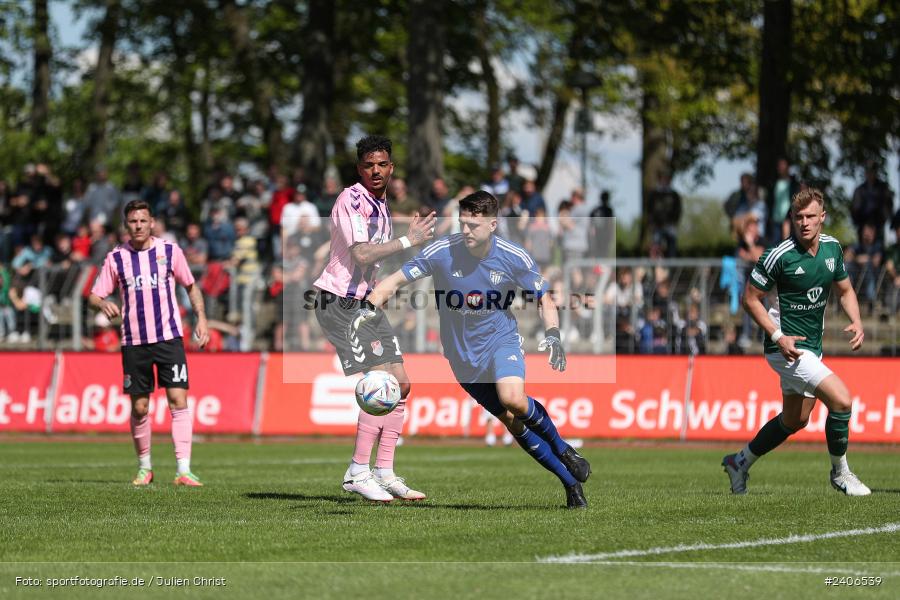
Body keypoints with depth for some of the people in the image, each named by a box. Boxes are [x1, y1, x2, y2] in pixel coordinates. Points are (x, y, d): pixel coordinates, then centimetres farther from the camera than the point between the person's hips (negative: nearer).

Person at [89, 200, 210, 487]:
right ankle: (144, 467, 21)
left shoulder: (169, 250, 3)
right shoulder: (116, 258, 3)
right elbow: (94, 295, 4)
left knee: (178, 400, -12)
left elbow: (191, 286, 14)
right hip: (134, 342, 1)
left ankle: (183, 470, -13)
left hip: (169, 337, -1)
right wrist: (104, 304, -19)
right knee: (139, 407, 4)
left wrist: (201, 319, 3)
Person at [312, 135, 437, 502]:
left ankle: (384, 472, 9)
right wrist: (408, 241, -22)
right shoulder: (351, 200, -15)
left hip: (365, 302, 9)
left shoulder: (380, 205, 13)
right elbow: (361, 254, -25)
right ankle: (358, 472, -12)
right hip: (338, 302, -9)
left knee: (400, 384, 4)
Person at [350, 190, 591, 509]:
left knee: (513, 399, -31)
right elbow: (396, 280, -11)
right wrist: (369, 308, -28)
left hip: (502, 341, -1)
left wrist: (552, 335, -17)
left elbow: (544, 298, 0)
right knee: (512, 422, -2)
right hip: (464, 354, 1)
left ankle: (561, 446, -3)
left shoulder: (514, 258, -13)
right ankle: (571, 483, 11)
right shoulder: (442, 252, -15)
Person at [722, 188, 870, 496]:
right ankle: (840, 472, 0)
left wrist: (856, 322, -4)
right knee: (841, 399, -19)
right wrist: (778, 336, -20)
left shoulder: (832, 247, 1)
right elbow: (750, 298, -11)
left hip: (812, 346, 8)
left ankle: (740, 461, 38)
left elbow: (845, 289, 15)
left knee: (795, 420, 19)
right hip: (787, 346, -8)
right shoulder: (779, 256, -18)